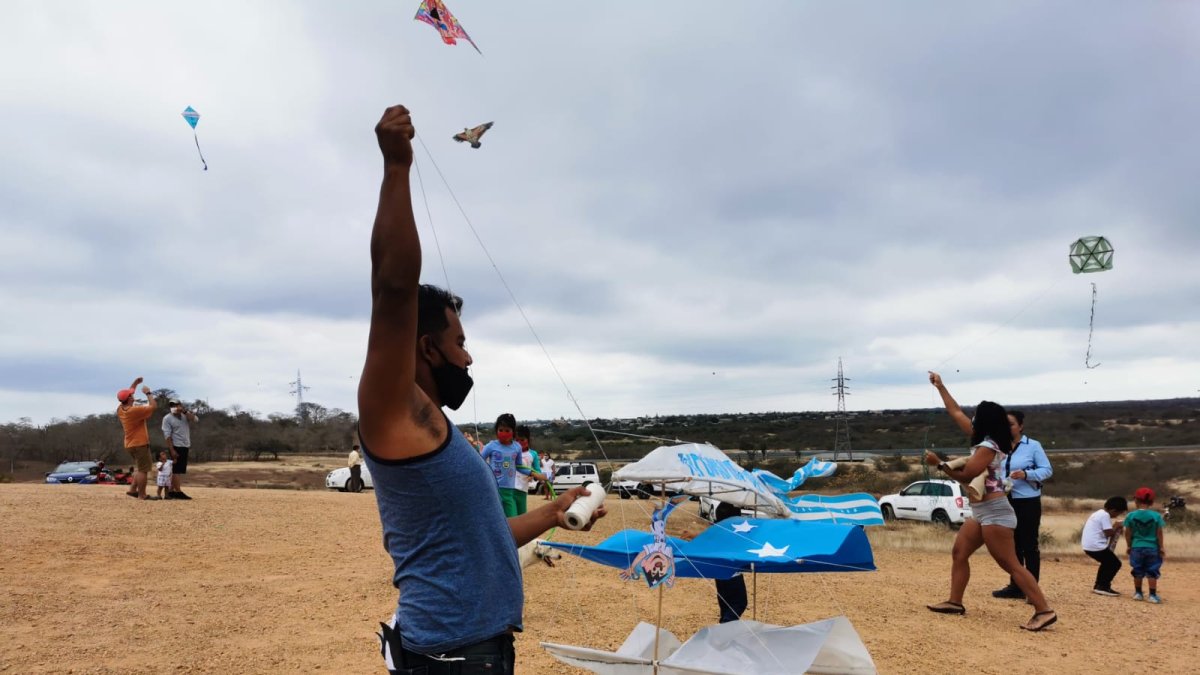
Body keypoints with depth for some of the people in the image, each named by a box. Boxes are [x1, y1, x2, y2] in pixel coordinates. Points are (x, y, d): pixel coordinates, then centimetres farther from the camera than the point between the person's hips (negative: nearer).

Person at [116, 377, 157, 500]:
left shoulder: (120, 409, 3)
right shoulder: (135, 410, -22)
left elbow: (127, 394, 21)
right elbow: (153, 406, -18)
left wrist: (135, 384, 19)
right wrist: (148, 393, -8)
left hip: (130, 444, 9)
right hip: (140, 443, -9)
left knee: (140, 468, 22)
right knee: (143, 469, -4)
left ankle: (133, 489, 19)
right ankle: (142, 495, -3)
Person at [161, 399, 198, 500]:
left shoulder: (186, 415, 9)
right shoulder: (167, 418, -6)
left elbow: (195, 420, -9)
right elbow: (167, 435, -12)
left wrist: (184, 411, -12)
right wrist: (172, 450, -19)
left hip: (186, 446, 6)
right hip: (176, 447, -6)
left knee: (179, 470, 9)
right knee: (177, 469, -6)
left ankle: (171, 491, 15)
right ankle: (178, 492, -5)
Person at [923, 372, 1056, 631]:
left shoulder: (987, 447, -17)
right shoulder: (984, 440, 11)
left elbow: (965, 476, -16)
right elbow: (956, 413, 18)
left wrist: (939, 463, -9)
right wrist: (940, 387, 21)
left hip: (994, 512, -10)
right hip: (981, 512, 10)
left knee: (1010, 565, -11)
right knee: (959, 553, 11)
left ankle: (1044, 611, -10)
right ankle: (955, 602, 14)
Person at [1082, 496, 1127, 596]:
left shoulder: (1099, 513, 18)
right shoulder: (1105, 515, -14)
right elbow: (1108, 533, -18)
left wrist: (1115, 528, 11)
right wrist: (1116, 527, -2)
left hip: (1088, 546, 10)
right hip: (1097, 547, -10)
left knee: (1107, 563, 27)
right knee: (1115, 564, 3)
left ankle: (1098, 586, 26)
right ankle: (1103, 587, 1)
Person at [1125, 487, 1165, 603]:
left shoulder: (1131, 515, -6)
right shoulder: (1156, 516, -8)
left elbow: (1128, 533, -1)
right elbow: (1159, 533, -5)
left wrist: (1128, 546, 11)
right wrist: (1161, 547, 5)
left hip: (1136, 547, 1)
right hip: (1152, 548, -1)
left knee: (1137, 572, 13)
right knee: (1152, 572, 6)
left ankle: (1138, 593, 21)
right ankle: (1153, 595, 5)